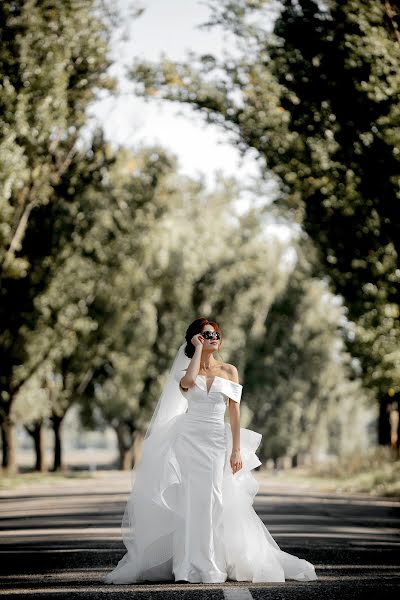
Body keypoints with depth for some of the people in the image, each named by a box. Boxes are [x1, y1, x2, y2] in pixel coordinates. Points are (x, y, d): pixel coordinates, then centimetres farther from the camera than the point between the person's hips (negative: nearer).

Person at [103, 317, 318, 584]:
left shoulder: (229, 371, 7)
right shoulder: (186, 369, 5)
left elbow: (235, 412, 4)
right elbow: (188, 381, -21)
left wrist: (236, 449, -3)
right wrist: (198, 349, -9)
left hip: (217, 442, 1)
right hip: (190, 439, -1)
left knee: (214, 502, -1)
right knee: (190, 501, -3)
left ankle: (214, 565, 6)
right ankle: (192, 565, 1)